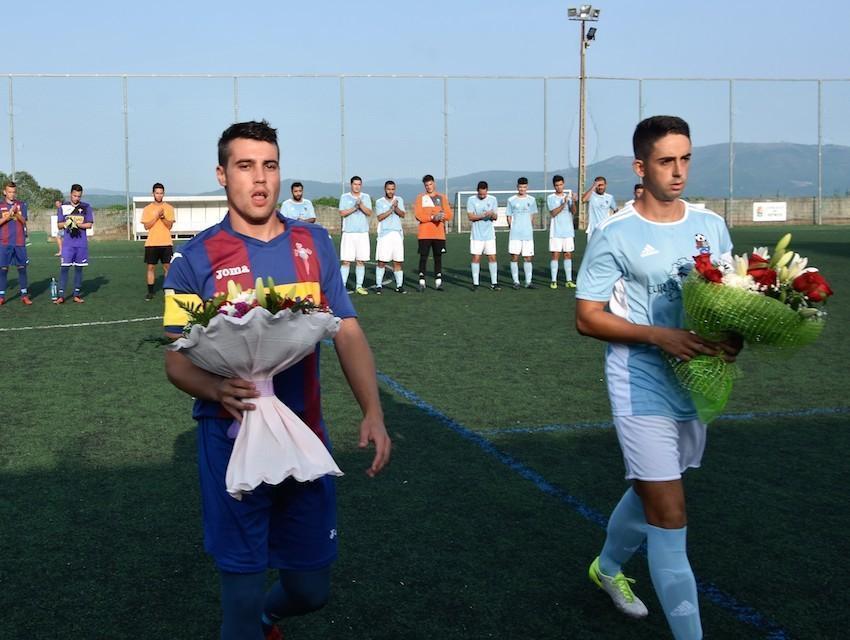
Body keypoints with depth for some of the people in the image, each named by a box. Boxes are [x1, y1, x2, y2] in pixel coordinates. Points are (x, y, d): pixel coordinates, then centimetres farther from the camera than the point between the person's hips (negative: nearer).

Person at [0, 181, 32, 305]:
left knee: (22, 268, 2)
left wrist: (16, 213, -18)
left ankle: (24, 295, 8)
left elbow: (23, 221, 0)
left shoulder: (21, 204, 8)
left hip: (20, 242, 1)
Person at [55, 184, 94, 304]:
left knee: (79, 268, 7)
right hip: (68, 243, -1)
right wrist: (67, 223, -15)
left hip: (82, 243, 1)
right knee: (64, 268, -6)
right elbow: (59, 224, 6)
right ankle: (61, 296, -4)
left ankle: (77, 295, 14)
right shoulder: (63, 207, 6)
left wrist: (77, 224, -15)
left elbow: (89, 224, 1)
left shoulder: (86, 207, 4)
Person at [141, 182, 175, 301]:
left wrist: (163, 217, -18)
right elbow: (146, 226, -5)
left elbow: (170, 226, -3)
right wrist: (156, 216, -14)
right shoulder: (147, 209, 5)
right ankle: (150, 292, 8)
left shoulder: (169, 208, 4)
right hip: (151, 243, 0)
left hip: (166, 243, 0)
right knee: (151, 267, 2)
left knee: (167, 266, 1)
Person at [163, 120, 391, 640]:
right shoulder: (196, 258, -5)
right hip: (233, 442, -3)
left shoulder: (315, 244, 4)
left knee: (311, 589, 15)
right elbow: (178, 359, -4)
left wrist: (373, 412, -13)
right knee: (244, 590, 4)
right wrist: (216, 389, -26)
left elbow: (349, 332, 2)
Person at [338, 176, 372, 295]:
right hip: (349, 233, -2)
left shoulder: (366, 197, 11)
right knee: (346, 261, -5)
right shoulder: (344, 197, 7)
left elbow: (369, 213, -1)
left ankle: (359, 286, 9)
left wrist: (361, 205, -15)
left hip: (363, 233, 2)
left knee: (361, 261, 3)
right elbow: (342, 213, -5)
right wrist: (355, 208, -12)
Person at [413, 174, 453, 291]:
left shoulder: (442, 197, 12)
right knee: (423, 257, -4)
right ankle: (422, 282, -3)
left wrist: (443, 216, -15)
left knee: (438, 257, 5)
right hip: (424, 234, -2)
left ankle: (438, 282, 8)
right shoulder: (420, 197, 5)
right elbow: (418, 215, -7)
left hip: (439, 234, 2)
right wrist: (432, 217, -18)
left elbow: (450, 215, 7)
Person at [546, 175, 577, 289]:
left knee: (568, 255, 4)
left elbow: (573, 211, -5)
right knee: (555, 255, -5)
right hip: (556, 232, -3)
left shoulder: (568, 196, 9)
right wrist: (564, 203, -24)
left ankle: (569, 280, 8)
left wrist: (573, 201, -23)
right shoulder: (551, 198, 0)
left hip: (568, 231, 3)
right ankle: (553, 281, -2)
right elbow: (553, 213, -13)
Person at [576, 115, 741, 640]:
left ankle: (608, 567, 49)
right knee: (670, 513, -7)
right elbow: (587, 319, -10)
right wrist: (660, 336, -21)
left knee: (651, 491, 22)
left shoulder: (711, 226, 5)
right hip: (643, 387, -6)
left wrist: (734, 334, -10)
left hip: (696, 382, 6)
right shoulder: (616, 236, -11)